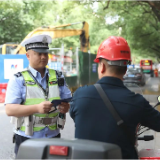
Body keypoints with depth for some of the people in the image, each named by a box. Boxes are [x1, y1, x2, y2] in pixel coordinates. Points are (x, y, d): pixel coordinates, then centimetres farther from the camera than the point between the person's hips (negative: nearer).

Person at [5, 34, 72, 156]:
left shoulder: (58, 77, 10)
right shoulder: (18, 80, -3)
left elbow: (69, 101, 9)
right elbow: (9, 109, -13)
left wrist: (66, 107, -16)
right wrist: (37, 108, -26)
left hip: (53, 138, 3)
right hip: (26, 141, -3)